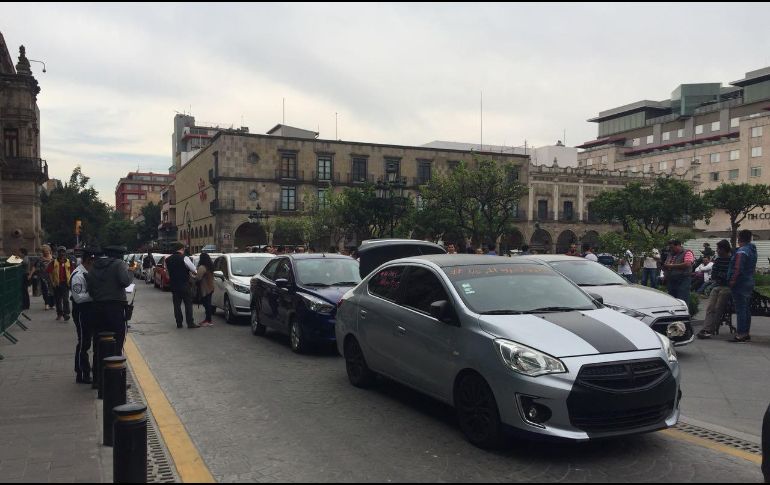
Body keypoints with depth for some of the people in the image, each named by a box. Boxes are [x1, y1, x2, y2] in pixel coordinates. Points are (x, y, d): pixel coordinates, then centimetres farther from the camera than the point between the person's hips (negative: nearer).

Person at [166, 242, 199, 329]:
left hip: (174, 285, 6)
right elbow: (194, 270, -10)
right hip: (184, 285, -5)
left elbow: (168, 273, 14)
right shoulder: (184, 258, -12)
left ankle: (179, 323, 11)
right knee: (188, 303, 0)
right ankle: (190, 323, -2)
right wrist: (194, 273, 10)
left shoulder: (168, 260, 7)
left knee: (177, 304, 10)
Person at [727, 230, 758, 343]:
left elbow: (737, 269, -22)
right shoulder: (752, 250, 13)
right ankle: (747, 333, 21)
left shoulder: (741, 252, -18)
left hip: (740, 285, -9)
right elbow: (753, 268, 19)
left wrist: (732, 282, -14)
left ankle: (741, 334, -6)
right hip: (749, 283, 9)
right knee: (746, 309, 14)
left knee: (740, 310, -7)